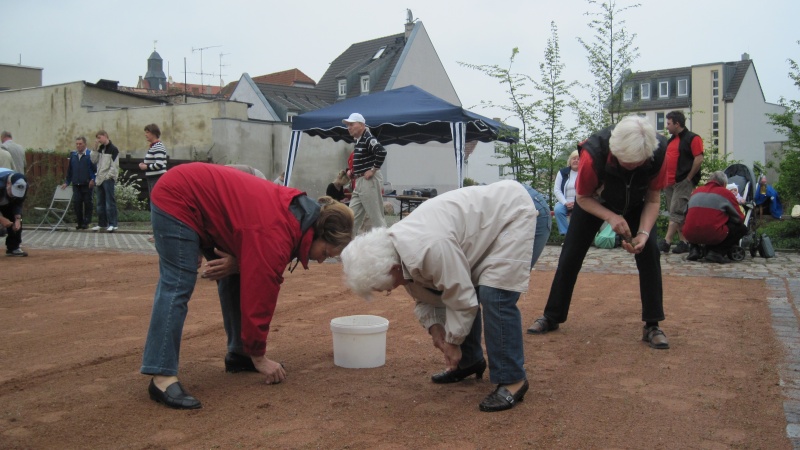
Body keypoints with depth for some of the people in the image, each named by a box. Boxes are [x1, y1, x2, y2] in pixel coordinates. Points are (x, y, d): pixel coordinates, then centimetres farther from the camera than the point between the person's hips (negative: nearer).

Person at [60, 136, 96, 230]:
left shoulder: (90, 154, -4)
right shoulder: (73, 155, 11)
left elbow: (95, 168, -7)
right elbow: (69, 170, 17)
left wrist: (93, 179, -16)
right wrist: (67, 182, 16)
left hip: (87, 184, -4)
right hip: (76, 184, 4)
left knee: (87, 203, 1)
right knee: (76, 203, 0)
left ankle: (86, 222, 10)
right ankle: (79, 222, 9)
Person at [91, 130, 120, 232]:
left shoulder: (113, 149, -7)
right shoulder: (100, 149, 15)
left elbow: (114, 166, -12)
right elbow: (94, 161, 9)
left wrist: (108, 176, -15)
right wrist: (95, 149, 1)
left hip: (108, 179, -8)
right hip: (100, 179, 8)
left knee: (110, 202, -7)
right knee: (100, 202, 10)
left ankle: (112, 224, -4)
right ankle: (101, 223, 16)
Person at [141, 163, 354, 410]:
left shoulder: (299, 212, -3)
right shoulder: (275, 238, -29)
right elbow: (259, 298, -22)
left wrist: (230, 262, -7)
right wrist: (259, 357, -11)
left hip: (204, 196, 10)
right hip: (177, 200, -9)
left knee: (236, 279, 7)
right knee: (178, 285, -15)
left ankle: (239, 354, 16)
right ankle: (163, 378, -15)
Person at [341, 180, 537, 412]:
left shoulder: (430, 248, -38)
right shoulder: (391, 247, -7)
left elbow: (461, 297, -25)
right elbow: (422, 292, 7)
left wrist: (453, 341, -11)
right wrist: (434, 326, -6)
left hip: (513, 213, -9)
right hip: (486, 217, 9)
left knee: (495, 296, -19)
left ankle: (512, 380, -8)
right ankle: (470, 361, 24)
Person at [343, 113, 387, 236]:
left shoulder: (368, 139, -14)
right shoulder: (358, 141, 15)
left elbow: (382, 152, -29)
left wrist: (373, 170, -22)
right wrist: (352, 171, 14)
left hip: (369, 181, -10)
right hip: (359, 182, 10)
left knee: (377, 216, -3)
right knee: (352, 216, 11)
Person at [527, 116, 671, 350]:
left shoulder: (659, 152, -34)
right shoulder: (593, 154, -40)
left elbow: (653, 199, -18)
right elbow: (582, 197, -22)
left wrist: (644, 232, -33)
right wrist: (611, 217, -37)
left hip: (635, 204, 1)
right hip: (594, 201, -1)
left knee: (649, 252, -15)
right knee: (570, 254, -2)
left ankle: (652, 326, -5)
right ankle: (552, 317, 13)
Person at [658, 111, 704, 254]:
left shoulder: (692, 138, -6)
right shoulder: (671, 140, 19)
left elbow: (699, 159, -13)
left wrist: (688, 178, -13)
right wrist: (664, 178, 14)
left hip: (683, 183, -9)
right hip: (669, 182, 9)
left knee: (676, 212, -12)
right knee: (678, 214, 9)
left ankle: (666, 242, -17)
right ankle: (683, 242, 13)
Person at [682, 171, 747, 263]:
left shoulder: (696, 191, 20)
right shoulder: (726, 193, 7)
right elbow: (739, 219, 10)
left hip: (689, 235, 5)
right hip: (713, 236, -5)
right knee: (742, 228, 16)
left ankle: (694, 249, 14)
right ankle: (717, 251, -2)